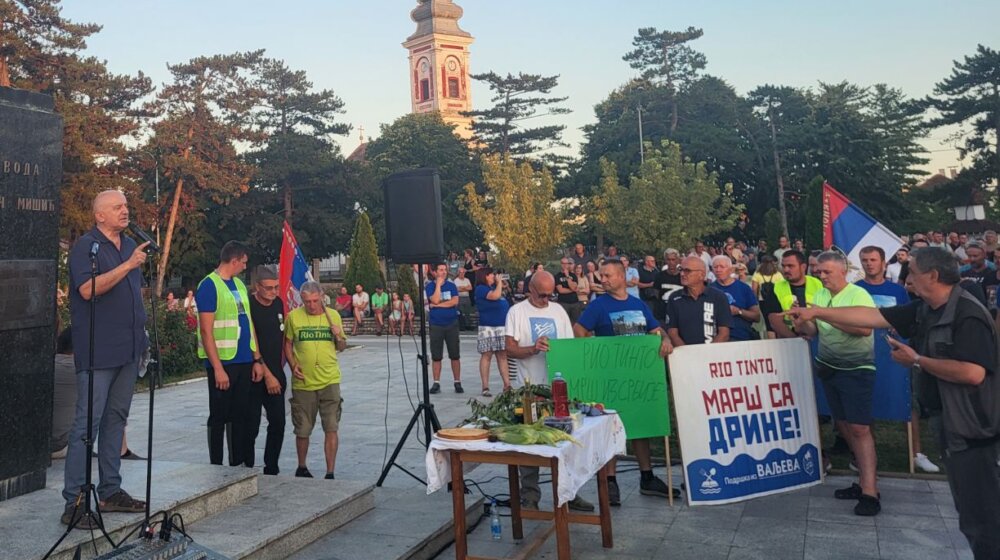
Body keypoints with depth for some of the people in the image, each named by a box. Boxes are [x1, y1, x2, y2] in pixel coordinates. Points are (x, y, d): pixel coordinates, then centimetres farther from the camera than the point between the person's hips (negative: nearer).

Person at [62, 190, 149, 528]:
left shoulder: (130, 245, 16)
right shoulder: (85, 246, -7)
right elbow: (88, 289, -22)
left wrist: (143, 333, 19)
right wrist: (128, 265, -22)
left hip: (129, 349, 8)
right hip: (98, 351, -8)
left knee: (116, 420, 13)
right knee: (87, 423, -5)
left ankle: (110, 492, 23)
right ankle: (73, 503, 2)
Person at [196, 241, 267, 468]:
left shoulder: (239, 284, 14)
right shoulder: (209, 285, -9)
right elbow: (206, 332, -14)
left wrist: (257, 359, 11)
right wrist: (218, 368, -18)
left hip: (245, 362, 7)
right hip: (223, 363, -7)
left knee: (244, 416, 12)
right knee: (219, 418, 3)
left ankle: (239, 466, 22)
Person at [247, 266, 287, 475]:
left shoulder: (278, 304, 8)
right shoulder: (249, 307, -13)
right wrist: (267, 375, -14)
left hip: (275, 376, 7)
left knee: (278, 423, 8)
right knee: (251, 426, -1)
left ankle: (271, 469, 20)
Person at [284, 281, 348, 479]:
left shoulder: (333, 316, 3)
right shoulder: (293, 316, -2)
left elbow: (341, 347, 12)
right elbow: (287, 345, 8)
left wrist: (339, 337, -9)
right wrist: (293, 365, -6)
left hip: (329, 381, 0)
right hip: (302, 382, 0)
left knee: (331, 428, -4)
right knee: (302, 430, 11)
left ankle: (330, 473, 6)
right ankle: (301, 468, 34)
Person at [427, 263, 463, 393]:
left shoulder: (451, 285, 4)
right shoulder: (430, 286, -1)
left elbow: (455, 301, -10)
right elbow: (435, 300, -18)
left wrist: (438, 305, -12)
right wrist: (438, 284, -14)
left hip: (452, 324, 1)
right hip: (436, 325, -1)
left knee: (455, 355, 2)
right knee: (436, 356, 3)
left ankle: (457, 383, 8)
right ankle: (436, 383, 10)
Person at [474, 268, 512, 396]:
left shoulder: (492, 287, 20)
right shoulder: (481, 289, -6)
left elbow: (503, 304, 22)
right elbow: (495, 295, -20)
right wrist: (499, 283, -6)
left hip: (501, 327, 8)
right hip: (488, 327, -8)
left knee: (502, 356, 6)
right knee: (487, 355, -3)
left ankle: (507, 385, 8)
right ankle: (485, 387, 1)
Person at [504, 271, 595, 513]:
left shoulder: (558, 311, 12)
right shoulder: (517, 312, 0)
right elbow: (510, 349, -6)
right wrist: (533, 349, -23)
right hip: (529, 388, -3)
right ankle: (530, 497, 13)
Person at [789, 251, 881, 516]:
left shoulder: (858, 295, -12)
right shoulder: (819, 296, 6)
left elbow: (865, 328, -26)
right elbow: (813, 331, 6)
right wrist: (802, 324, -16)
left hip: (856, 369, -7)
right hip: (829, 367, 7)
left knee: (859, 428, -10)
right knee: (843, 425, 11)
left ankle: (869, 492, -7)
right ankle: (865, 478, 23)